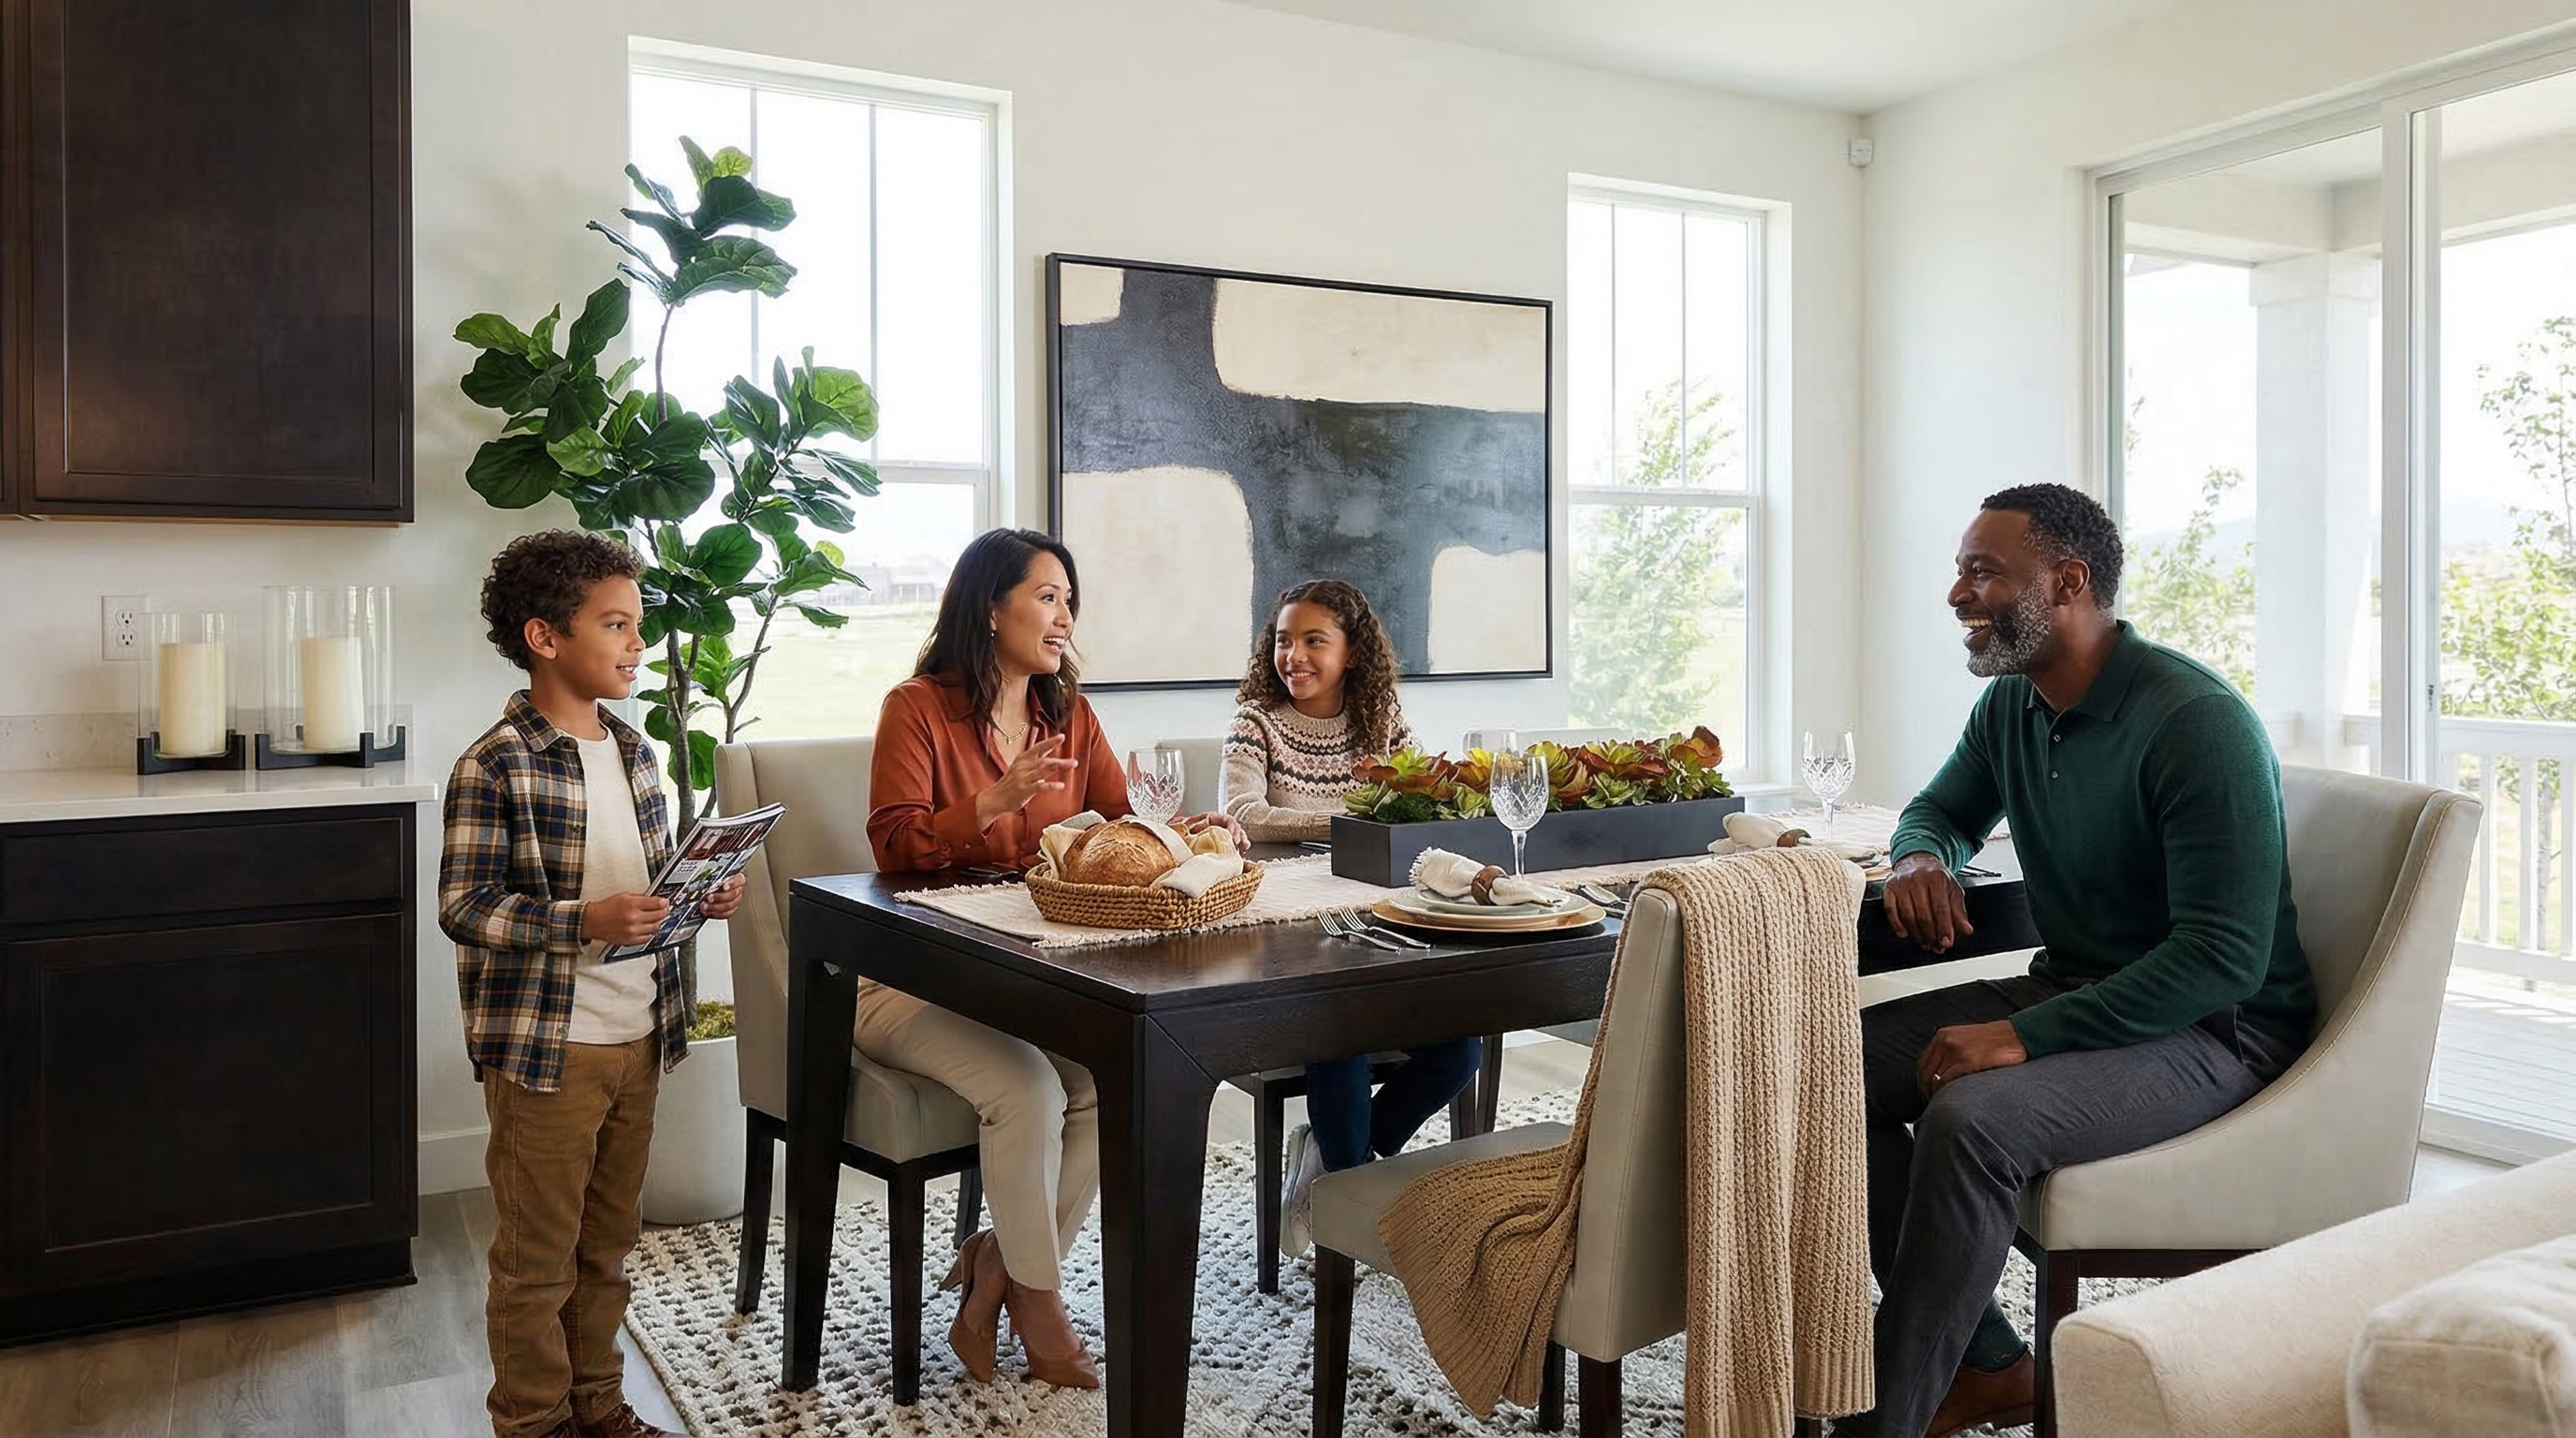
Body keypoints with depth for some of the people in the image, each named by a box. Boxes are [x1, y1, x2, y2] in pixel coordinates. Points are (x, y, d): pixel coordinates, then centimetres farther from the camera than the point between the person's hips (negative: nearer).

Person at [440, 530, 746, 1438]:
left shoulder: (634, 753, 8)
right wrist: (582, 923, -27)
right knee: (538, 1254, 9)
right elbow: (462, 907, -16)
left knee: (608, 1241, 19)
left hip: (637, 1038, 7)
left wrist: (701, 895, -2)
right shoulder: (495, 767, -14)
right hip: (545, 1047, -6)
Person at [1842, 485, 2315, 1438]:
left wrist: (2027, 1034, -30)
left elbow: (2225, 955, -25)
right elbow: (1942, 810, 24)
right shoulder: (2011, 704, 5)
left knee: (1972, 1115, -34)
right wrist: (1922, 859, -3)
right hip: (2073, 988, 8)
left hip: (2216, 1029, -8)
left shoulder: (2197, 723, -20)